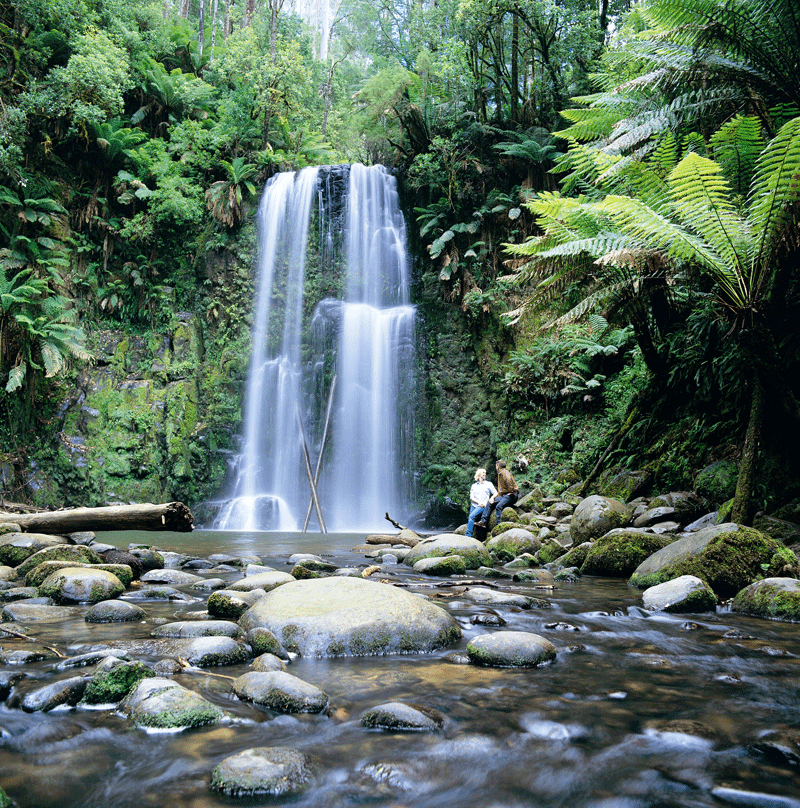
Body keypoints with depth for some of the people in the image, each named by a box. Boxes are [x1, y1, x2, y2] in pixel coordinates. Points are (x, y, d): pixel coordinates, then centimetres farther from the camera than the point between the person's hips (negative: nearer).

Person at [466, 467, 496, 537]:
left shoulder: (489, 484, 10)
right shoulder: (474, 485, 15)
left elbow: (496, 493, 7)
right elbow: (471, 497, 7)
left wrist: (491, 498, -14)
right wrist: (479, 502, -10)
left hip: (483, 506, -4)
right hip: (474, 505, 4)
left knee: (472, 516, -26)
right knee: (469, 521, -10)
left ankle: (468, 535, -28)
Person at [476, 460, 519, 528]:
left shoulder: (504, 472, -7)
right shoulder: (500, 474, 24)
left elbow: (509, 481, -27)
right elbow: (500, 491, 24)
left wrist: (511, 492, -21)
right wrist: (493, 497, 13)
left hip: (511, 495, -10)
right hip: (504, 495, 10)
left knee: (499, 506, -29)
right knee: (490, 503, 7)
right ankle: (484, 521, 4)